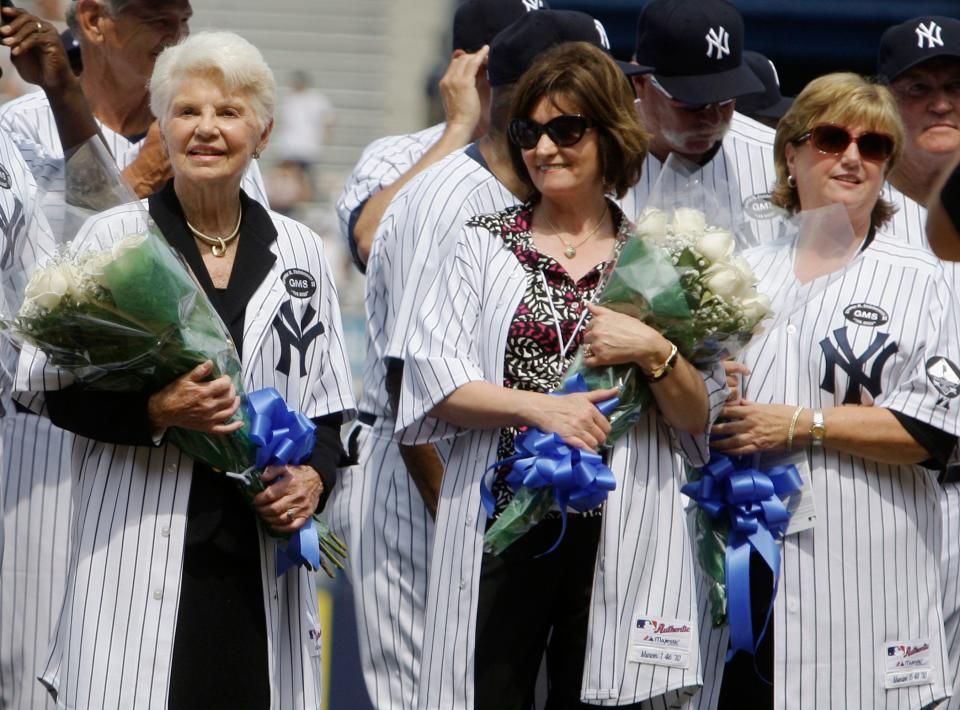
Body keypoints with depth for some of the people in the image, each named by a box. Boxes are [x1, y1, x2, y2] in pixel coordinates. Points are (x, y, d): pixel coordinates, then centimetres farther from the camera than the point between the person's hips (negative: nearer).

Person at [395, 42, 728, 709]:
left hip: (618, 535, 0)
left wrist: (655, 352, -10)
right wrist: (540, 407, -13)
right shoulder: (484, 244, 10)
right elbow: (434, 380, -1)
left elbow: (701, 421, 8)